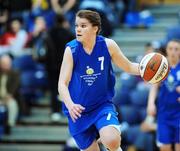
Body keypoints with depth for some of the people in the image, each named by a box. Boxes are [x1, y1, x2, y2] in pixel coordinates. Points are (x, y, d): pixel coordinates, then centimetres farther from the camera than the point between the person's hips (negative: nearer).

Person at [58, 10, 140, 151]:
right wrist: (70, 105, -34)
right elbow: (62, 83, -15)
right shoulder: (71, 50, -11)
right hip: (78, 111, 1)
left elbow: (128, 67, 5)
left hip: (103, 105, -1)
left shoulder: (107, 45, -9)